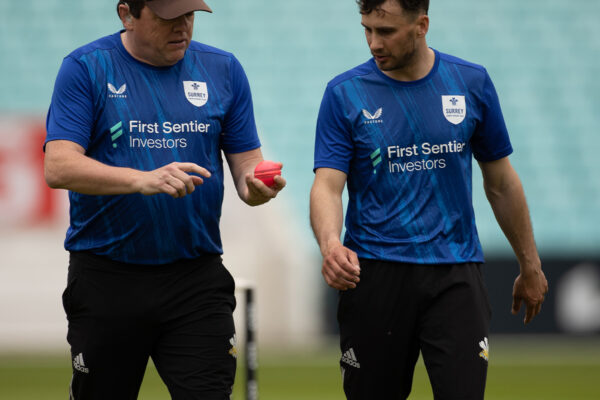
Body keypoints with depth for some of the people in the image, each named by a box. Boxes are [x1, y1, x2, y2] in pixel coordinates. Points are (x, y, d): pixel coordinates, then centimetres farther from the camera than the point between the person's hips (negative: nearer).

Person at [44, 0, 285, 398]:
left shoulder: (223, 69, 8)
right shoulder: (86, 68, -2)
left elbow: (247, 164, 10)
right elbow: (58, 167, -12)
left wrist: (256, 186, -15)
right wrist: (142, 180, -27)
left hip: (197, 277, 1)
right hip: (107, 278, -1)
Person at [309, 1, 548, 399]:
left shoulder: (472, 83, 3)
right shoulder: (345, 93, -2)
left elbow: (501, 182, 12)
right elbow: (327, 184, -10)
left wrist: (530, 265, 16)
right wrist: (330, 244, -31)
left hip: (455, 275, 0)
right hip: (375, 274, 0)